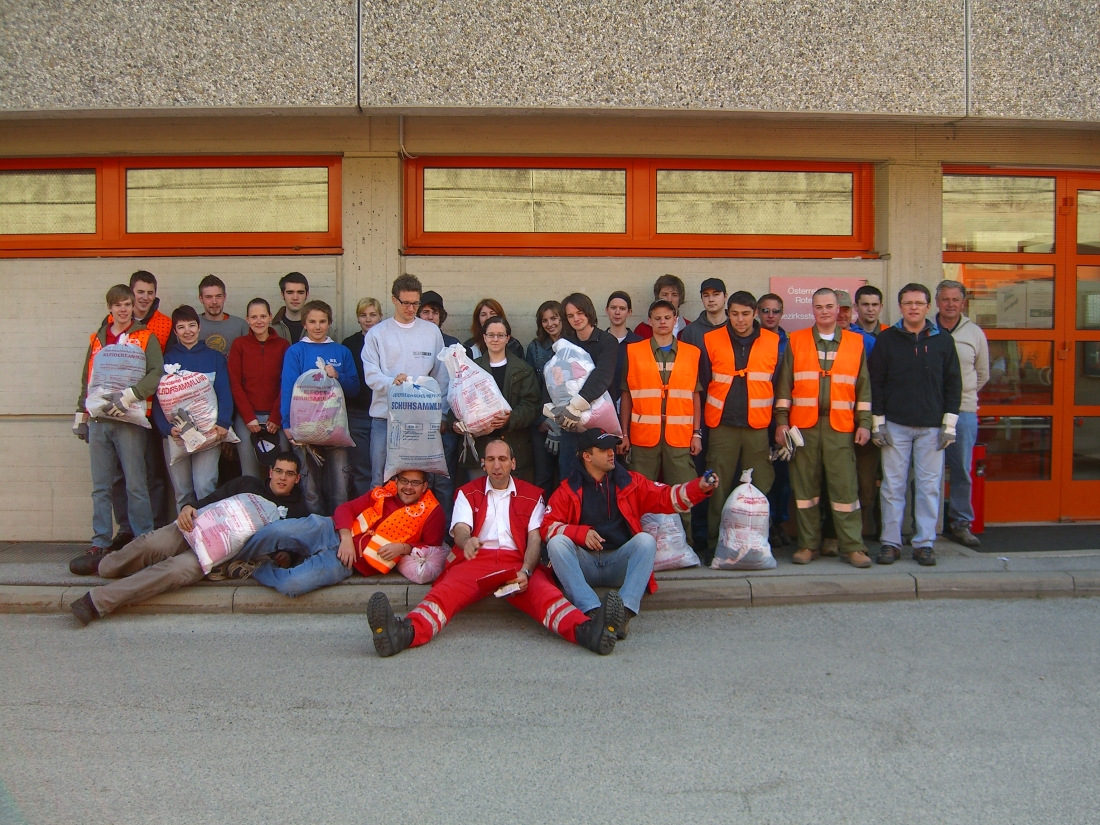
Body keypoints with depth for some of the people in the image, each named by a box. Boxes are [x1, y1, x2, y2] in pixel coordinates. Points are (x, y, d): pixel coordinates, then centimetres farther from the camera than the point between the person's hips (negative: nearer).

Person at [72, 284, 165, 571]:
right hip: (98, 421, 5)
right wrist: (80, 415, 20)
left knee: (135, 484, -4)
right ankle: (100, 541, 12)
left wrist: (130, 395, -23)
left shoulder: (146, 338, 2)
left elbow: (156, 373, -11)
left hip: (130, 420, -4)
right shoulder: (98, 339, 17)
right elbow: (86, 379, 23)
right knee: (100, 487, 7)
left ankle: (144, 541, 3)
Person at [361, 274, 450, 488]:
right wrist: (391, 382, -24)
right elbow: (370, 375, -3)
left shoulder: (432, 331, 9)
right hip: (384, 415, -1)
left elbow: (441, 375, 9)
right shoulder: (377, 333, 4)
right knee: (380, 478, 2)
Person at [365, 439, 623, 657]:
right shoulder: (468, 493, 20)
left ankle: (585, 630, -60)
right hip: (475, 560, 0)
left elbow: (534, 538, 7)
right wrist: (466, 541, -25)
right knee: (444, 591, -32)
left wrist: (525, 571, -15)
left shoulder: (531, 495, 19)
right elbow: (460, 528, 3)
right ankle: (406, 632, -59)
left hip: (517, 563, 0)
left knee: (545, 592, -32)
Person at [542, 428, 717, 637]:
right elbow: (548, 526, 1)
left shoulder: (630, 482, 13)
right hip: (584, 564, -1)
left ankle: (625, 610, -42)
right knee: (556, 542, -28)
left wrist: (699, 487, -8)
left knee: (646, 540, -27)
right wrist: (581, 532, -16)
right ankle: (591, 611, -42)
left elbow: (665, 498, 7)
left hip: (621, 563, 1)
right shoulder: (568, 489, 7)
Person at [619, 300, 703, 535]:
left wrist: (697, 433, 3)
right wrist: (623, 434, 1)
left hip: (680, 437, 1)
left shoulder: (692, 353, 8)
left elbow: (695, 396, 10)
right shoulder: (633, 352, 6)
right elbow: (626, 396, 6)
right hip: (643, 436, 0)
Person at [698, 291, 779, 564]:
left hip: (759, 426, 1)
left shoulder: (774, 342, 7)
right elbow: (704, 382, 8)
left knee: (759, 489, 0)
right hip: (722, 426, 0)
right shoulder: (710, 341, 4)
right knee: (718, 489, 0)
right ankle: (714, 546, 9)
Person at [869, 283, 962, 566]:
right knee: (893, 485, 2)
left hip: (932, 426, 1)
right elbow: (876, 381, 3)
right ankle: (890, 543, 10)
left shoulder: (943, 341, 7)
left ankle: (924, 543, 12)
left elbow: (953, 383, 8)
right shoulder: (887, 339, 4)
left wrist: (949, 423, 0)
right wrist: (877, 423, -3)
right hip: (895, 425, -1)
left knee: (930, 486, 3)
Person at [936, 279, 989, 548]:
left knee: (962, 471, 6)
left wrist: (962, 394, 13)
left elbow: (983, 374, 17)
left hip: (963, 411, 2)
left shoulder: (974, 333, 7)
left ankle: (960, 523, 18)